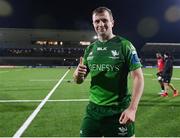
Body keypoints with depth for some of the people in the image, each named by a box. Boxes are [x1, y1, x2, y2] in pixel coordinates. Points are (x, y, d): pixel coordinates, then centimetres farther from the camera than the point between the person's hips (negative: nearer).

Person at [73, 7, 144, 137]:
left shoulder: (124, 45, -8)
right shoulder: (90, 49, 7)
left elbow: (138, 77, -11)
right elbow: (79, 81, 13)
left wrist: (132, 108, -21)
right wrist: (78, 74, -11)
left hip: (118, 111, -4)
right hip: (93, 109, 5)